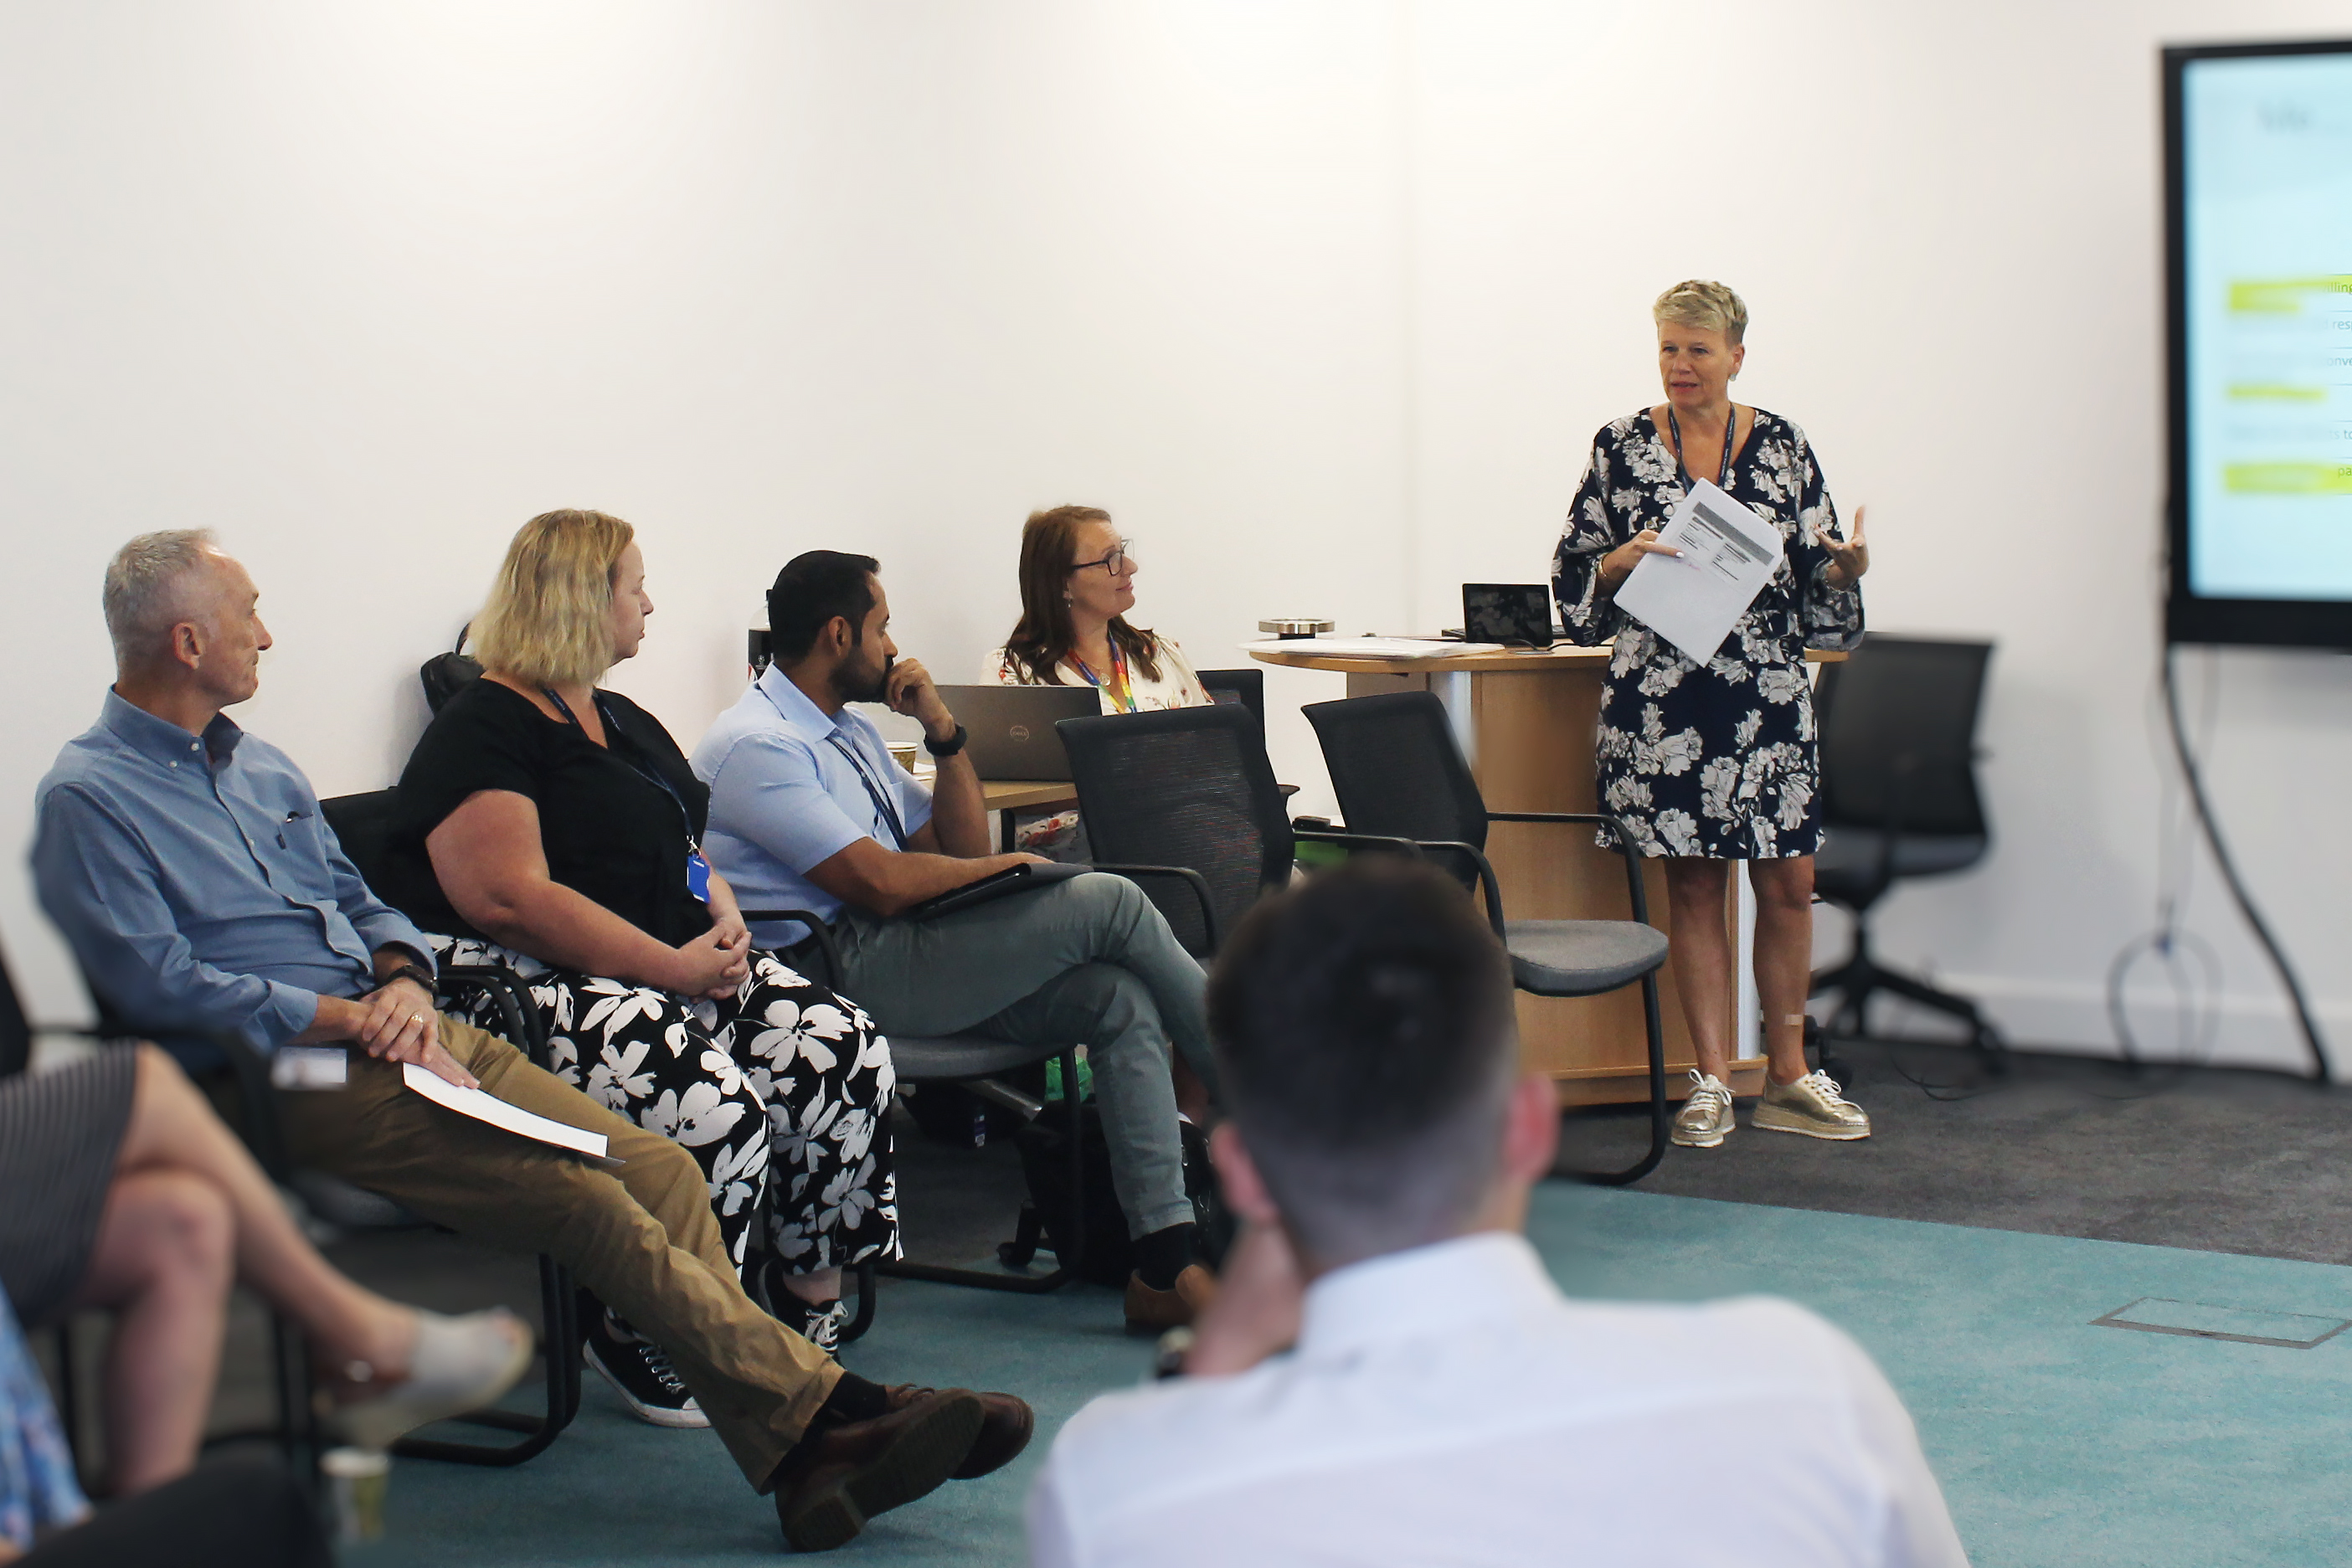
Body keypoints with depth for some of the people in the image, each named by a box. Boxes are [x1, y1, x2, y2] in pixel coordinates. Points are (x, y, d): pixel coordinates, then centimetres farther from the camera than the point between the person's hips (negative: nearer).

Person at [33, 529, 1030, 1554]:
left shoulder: (259, 767, 24)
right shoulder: (87, 799, -2)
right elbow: (159, 984, -12)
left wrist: (401, 983, 0)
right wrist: (352, 1017, -13)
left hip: (404, 1034, 8)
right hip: (289, 1077, -8)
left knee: (657, 1167, -13)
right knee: (581, 1195, -25)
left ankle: (800, 1454, -21)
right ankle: (810, 1413, -24)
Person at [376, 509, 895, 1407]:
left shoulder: (629, 725, 23)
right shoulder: (482, 733, -7)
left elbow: (687, 854, 25)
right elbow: (510, 900, -19)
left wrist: (725, 926, 0)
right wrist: (671, 966, -21)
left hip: (676, 970, 9)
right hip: (539, 988, -9)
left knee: (848, 1054, -13)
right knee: (714, 1106, -32)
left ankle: (810, 1301, -1)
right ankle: (632, 1337, -13)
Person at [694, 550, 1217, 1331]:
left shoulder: (850, 731, 23)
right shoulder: (756, 746, -8)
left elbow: (960, 849, 21)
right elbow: (881, 881, -16)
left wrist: (944, 732, 8)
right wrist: (1009, 866, 0)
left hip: (914, 959, 9)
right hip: (842, 967, -9)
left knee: (1119, 999, -13)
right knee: (1106, 901, -17)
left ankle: (1165, 1266, -19)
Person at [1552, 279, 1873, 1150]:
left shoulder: (1782, 446, 6)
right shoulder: (1621, 447, 3)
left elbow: (1816, 571, 9)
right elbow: (1572, 572, 6)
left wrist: (1846, 567, -12)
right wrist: (1621, 561, -13)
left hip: (1767, 693, 1)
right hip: (1660, 694, -1)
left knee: (1789, 883, 3)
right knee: (1693, 887, 3)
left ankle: (1786, 1076, 16)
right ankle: (1712, 1083, 11)